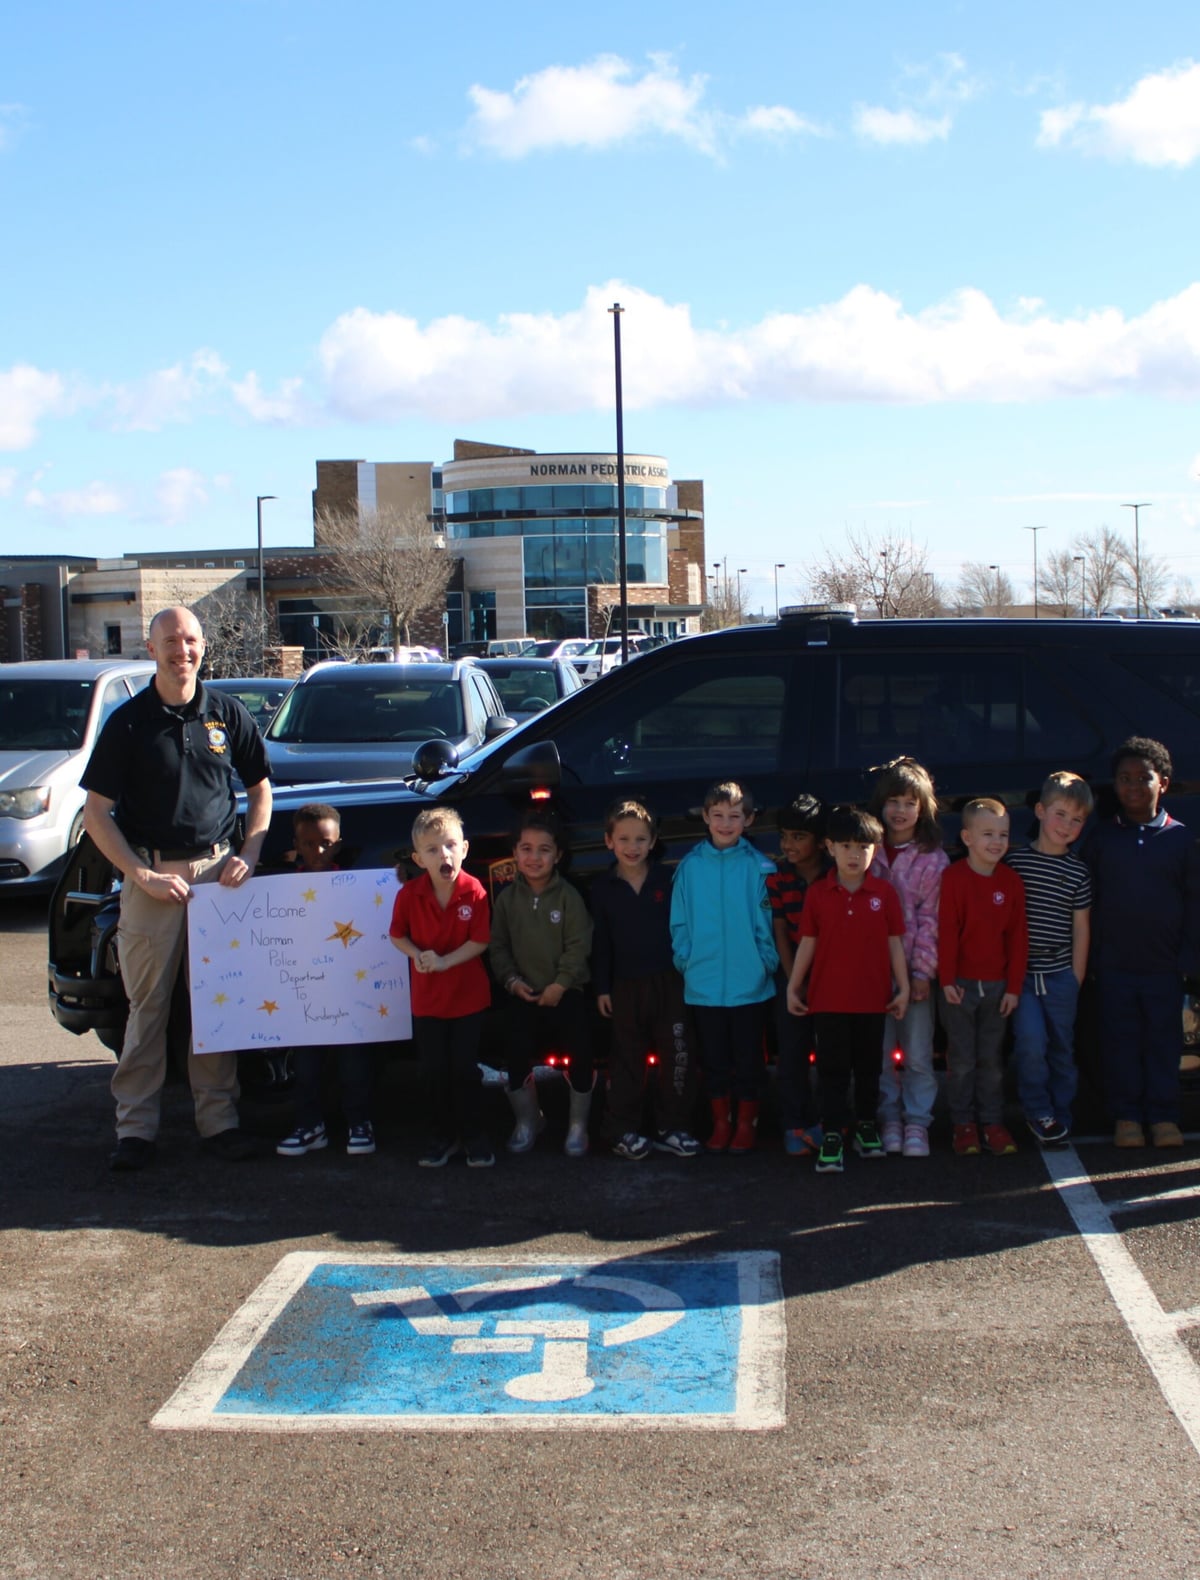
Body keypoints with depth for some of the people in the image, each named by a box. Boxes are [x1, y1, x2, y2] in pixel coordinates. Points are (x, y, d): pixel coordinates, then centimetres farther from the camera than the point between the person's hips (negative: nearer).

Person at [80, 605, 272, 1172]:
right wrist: (144, 876, -10)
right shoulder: (129, 721, -2)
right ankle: (136, 1126, 9)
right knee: (147, 1006, 2)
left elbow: (260, 789, 16)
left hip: (217, 870, 2)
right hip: (151, 874, -2)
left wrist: (248, 854, 1)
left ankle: (218, 1118, 15)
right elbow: (96, 814, -2)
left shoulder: (227, 713, 5)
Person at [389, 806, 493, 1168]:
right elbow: (398, 936, 1)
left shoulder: (474, 891, -15)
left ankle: (473, 1136, 21)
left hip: (469, 996, -2)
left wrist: (445, 961, -23)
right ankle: (442, 1136, 24)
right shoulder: (410, 894, -11)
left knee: (466, 1069, 5)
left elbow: (480, 942, -14)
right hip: (427, 998, 2)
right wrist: (418, 955, -18)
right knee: (433, 1070, 9)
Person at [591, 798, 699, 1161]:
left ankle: (672, 1128, 12)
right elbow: (600, 941, 4)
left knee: (676, 1056, 2)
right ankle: (624, 1131, 13)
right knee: (627, 1060, 6)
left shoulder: (667, 880, 0)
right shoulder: (603, 887, 1)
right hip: (626, 985, 0)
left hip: (668, 981, 0)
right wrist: (602, 988, 2)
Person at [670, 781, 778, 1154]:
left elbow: (767, 923, -3)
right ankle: (721, 1122, 24)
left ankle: (746, 1123, 20)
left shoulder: (759, 867, -4)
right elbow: (679, 923, 4)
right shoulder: (690, 866, 1)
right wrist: (685, 961, -3)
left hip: (749, 984, -2)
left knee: (747, 1058, 8)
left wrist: (767, 963, -9)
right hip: (703, 984, 2)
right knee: (714, 1058, 12)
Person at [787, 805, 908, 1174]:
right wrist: (793, 987, 4)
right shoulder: (818, 894, -2)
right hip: (827, 998, -1)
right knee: (832, 1069, 2)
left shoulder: (884, 893, -1)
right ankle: (832, 1136, 5)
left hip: (872, 998, 1)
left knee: (868, 1067, 14)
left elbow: (895, 943, 3)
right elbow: (807, 943, 3)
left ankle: (866, 1125, 29)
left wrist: (903, 988, 3)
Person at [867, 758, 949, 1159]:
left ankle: (917, 1122, 10)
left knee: (918, 1052, -1)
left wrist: (923, 970, -8)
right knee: (879, 1050, 4)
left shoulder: (933, 859, 1)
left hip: (914, 969, -1)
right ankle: (888, 1118, 16)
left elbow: (931, 919, -2)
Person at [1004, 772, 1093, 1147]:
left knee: (1062, 1048, 8)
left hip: (1061, 973, 2)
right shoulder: (1015, 860, -1)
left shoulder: (1078, 872, 4)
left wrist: (1076, 977, 4)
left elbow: (1081, 928, 7)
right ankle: (1038, 1113, 6)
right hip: (1021, 971, -2)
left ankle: (1060, 1115, 23)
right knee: (1031, 1043, -13)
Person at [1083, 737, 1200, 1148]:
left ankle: (1163, 1116, 15)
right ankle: (1126, 1115, 16)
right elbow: (1089, 898, 6)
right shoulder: (1101, 837, 4)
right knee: (1120, 1041, 6)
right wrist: (1092, 956, 1)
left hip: (1164, 964, -1)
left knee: (1163, 1040, 5)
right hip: (1114, 963, 1)